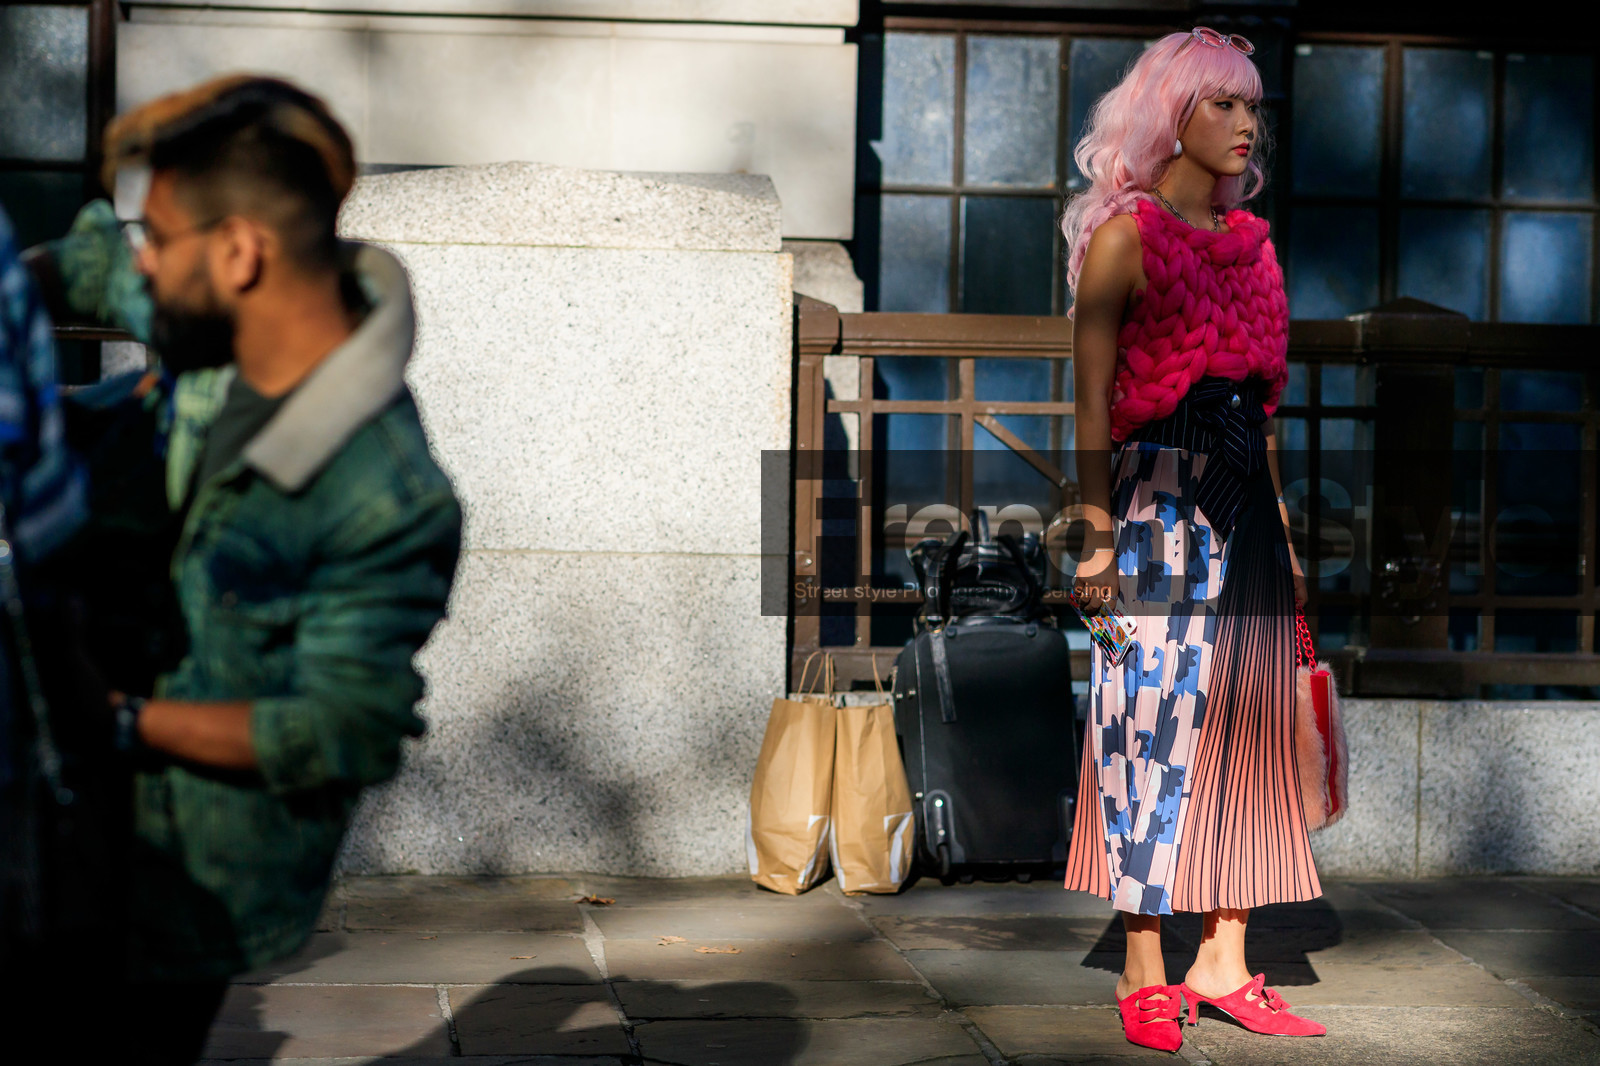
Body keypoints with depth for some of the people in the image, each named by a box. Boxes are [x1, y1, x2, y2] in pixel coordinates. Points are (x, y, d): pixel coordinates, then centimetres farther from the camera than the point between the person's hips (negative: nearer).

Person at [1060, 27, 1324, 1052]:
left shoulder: (1252, 243, 16)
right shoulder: (1126, 236, -3)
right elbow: (1092, 400, -7)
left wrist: (1285, 533, 17)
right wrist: (1100, 535, -14)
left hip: (1245, 506, 7)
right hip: (1157, 504, -7)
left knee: (1245, 724, 6)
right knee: (1157, 721, -6)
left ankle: (1225, 964, 13)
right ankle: (1146, 974, 1)